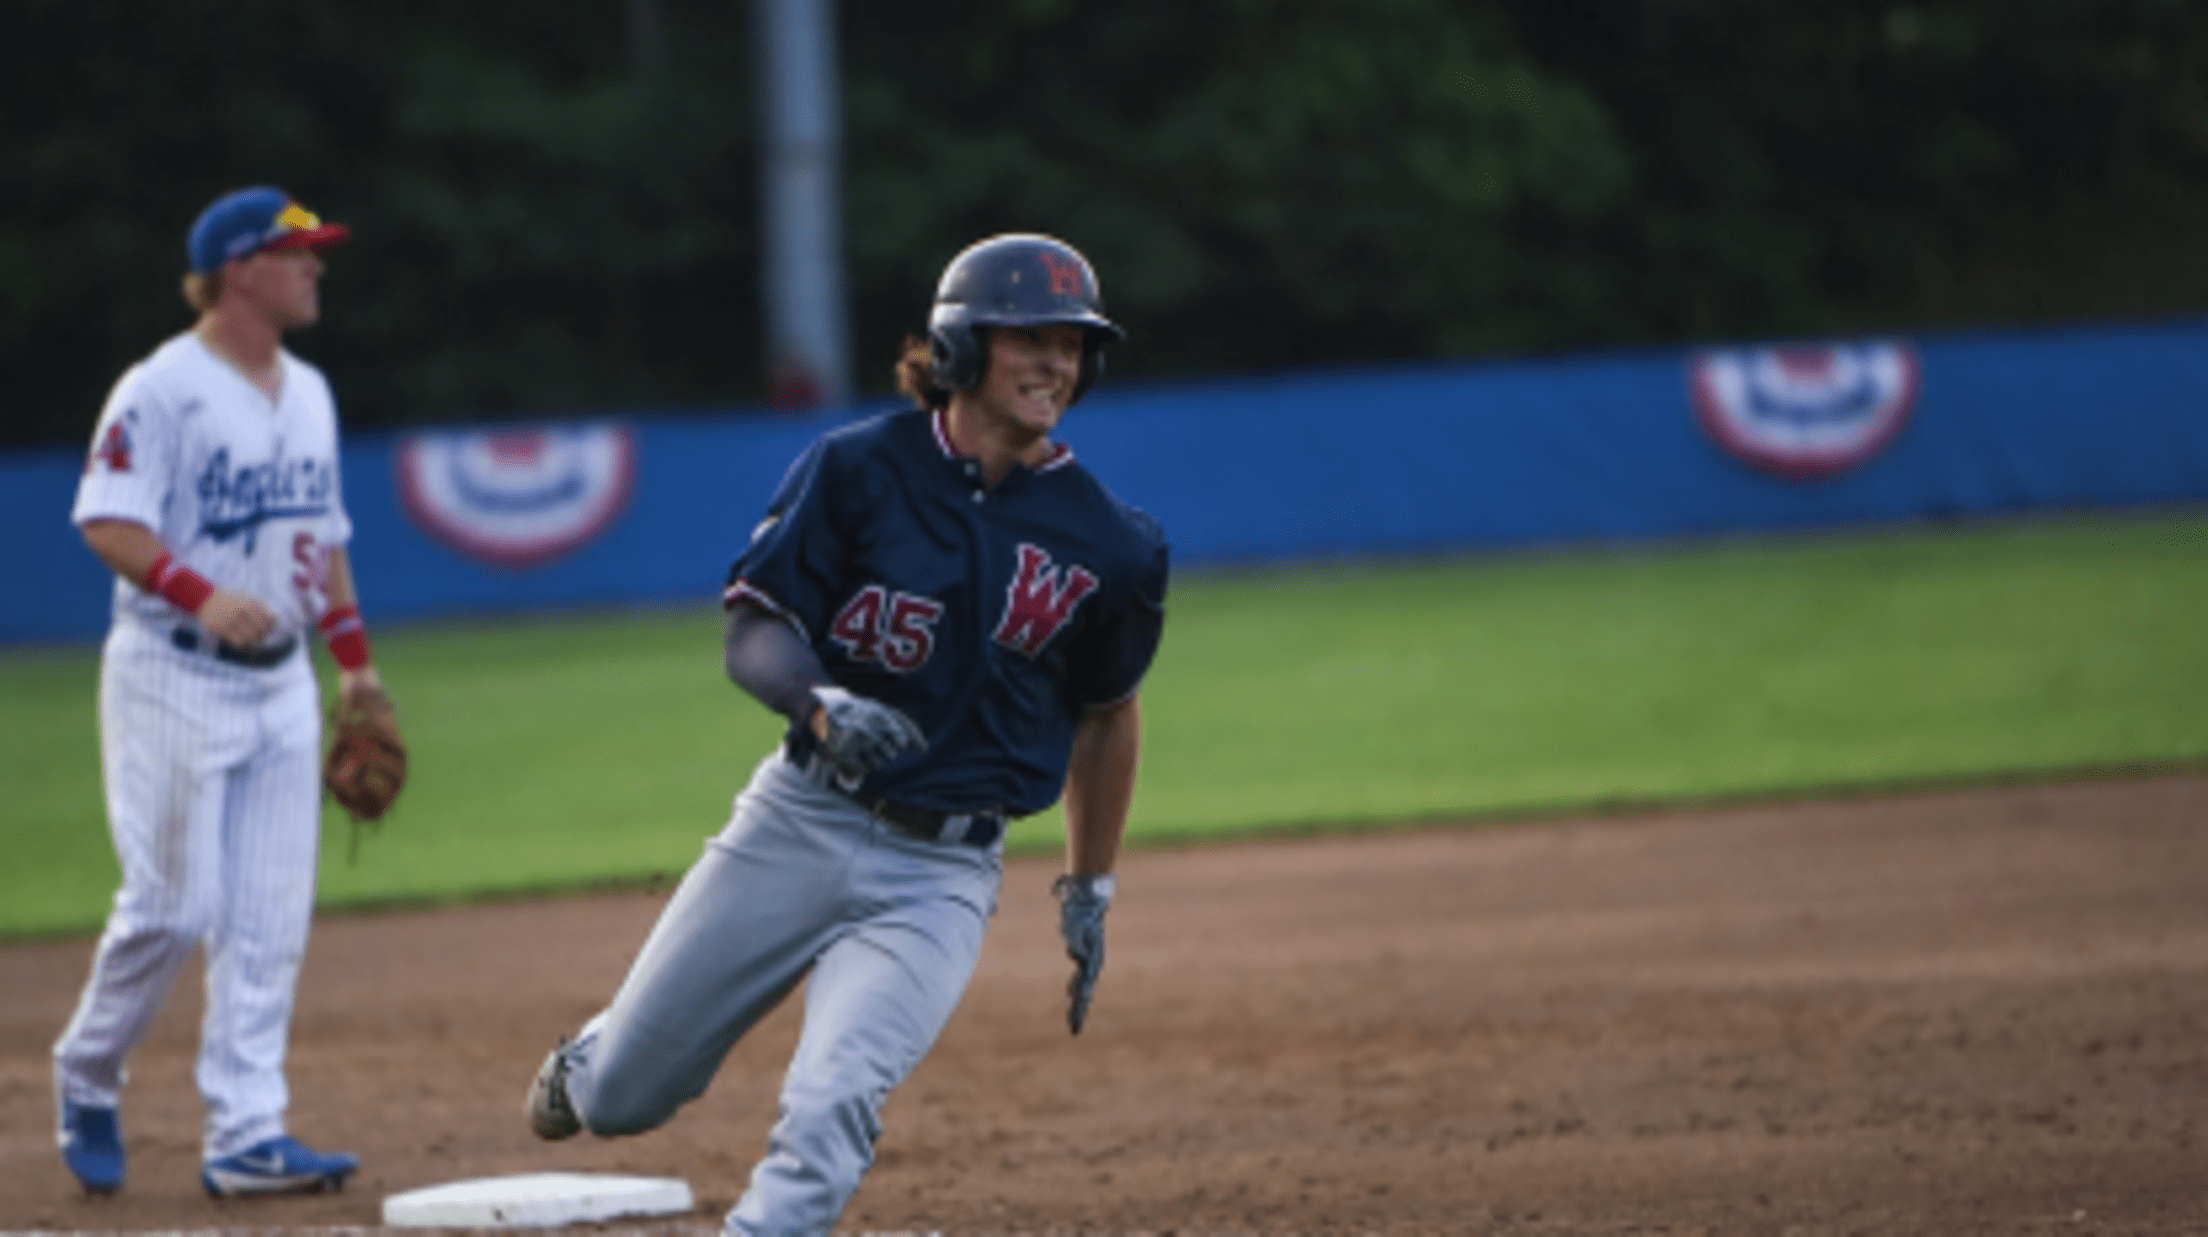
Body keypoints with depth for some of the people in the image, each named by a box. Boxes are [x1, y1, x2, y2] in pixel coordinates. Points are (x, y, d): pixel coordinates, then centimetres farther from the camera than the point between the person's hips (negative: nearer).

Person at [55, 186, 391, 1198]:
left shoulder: (308, 393, 13)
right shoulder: (162, 390, -11)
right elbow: (107, 523, -18)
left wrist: (353, 655, 16)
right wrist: (200, 594, -31)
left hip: (280, 680, 7)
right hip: (173, 680, -7)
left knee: (271, 919, 1)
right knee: (172, 905, -7)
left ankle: (245, 1135, 2)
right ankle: (85, 1078, 17)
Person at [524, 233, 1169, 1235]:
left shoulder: (1111, 547, -3)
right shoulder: (859, 468, -7)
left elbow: (1105, 714, 12)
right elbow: (753, 633, -7)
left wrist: (1089, 890, 16)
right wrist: (821, 703, -29)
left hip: (942, 871, 0)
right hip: (797, 822, 1)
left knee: (831, 1108, -22)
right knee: (618, 1099, 10)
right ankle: (589, 1062, 46)